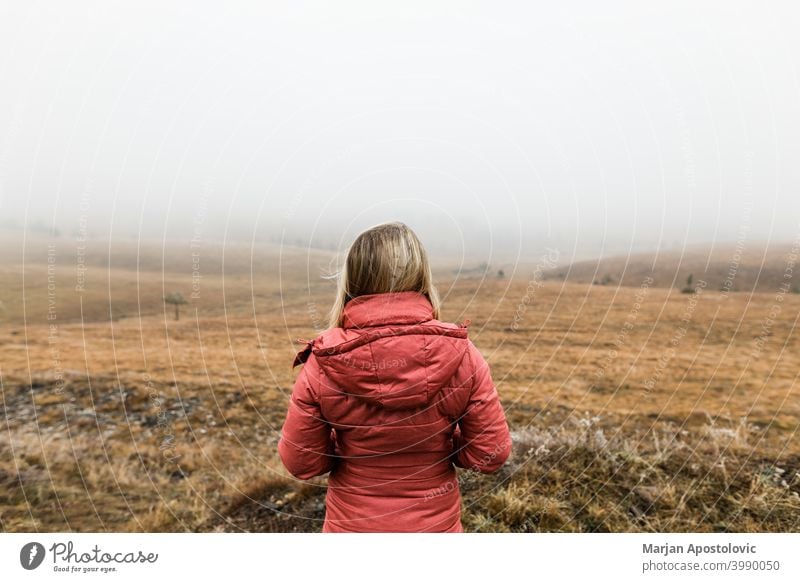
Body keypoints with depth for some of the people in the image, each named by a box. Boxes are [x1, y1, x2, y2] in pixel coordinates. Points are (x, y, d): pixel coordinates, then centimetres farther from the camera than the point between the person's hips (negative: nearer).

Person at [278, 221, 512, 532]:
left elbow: (300, 462, -11)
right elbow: (491, 455, -13)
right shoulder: (461, 355, -21)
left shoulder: (323, 364, -21)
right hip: (436, 524, 0)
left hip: (351, 525, 0)